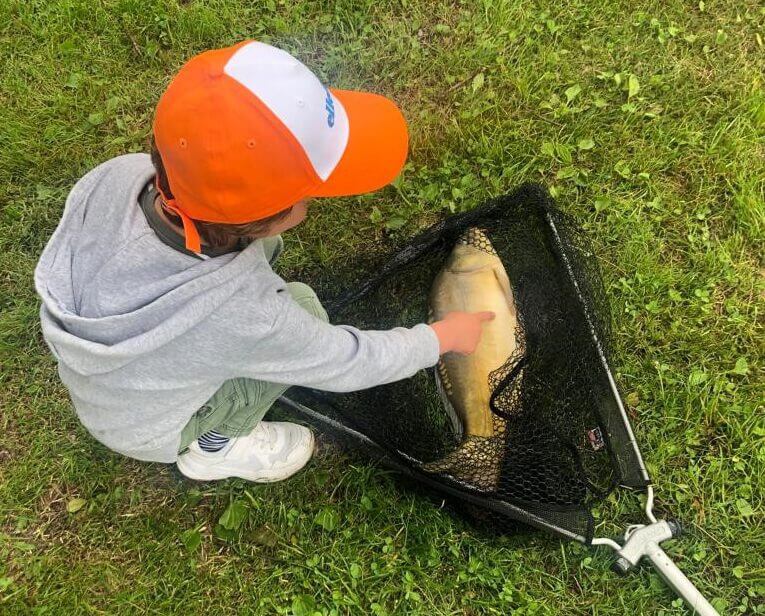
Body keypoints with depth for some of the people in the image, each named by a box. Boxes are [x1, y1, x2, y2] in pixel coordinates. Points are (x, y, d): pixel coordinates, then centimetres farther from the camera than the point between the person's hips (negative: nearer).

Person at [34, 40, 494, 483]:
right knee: (302, 307, -13)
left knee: (260, 243, -2)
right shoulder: (242, 319, -42)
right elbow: (350, 363, -23)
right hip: (146, 430, -4)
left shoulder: (115, 176, -29)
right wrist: (446, 336, -7)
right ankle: (214, 446, 5)